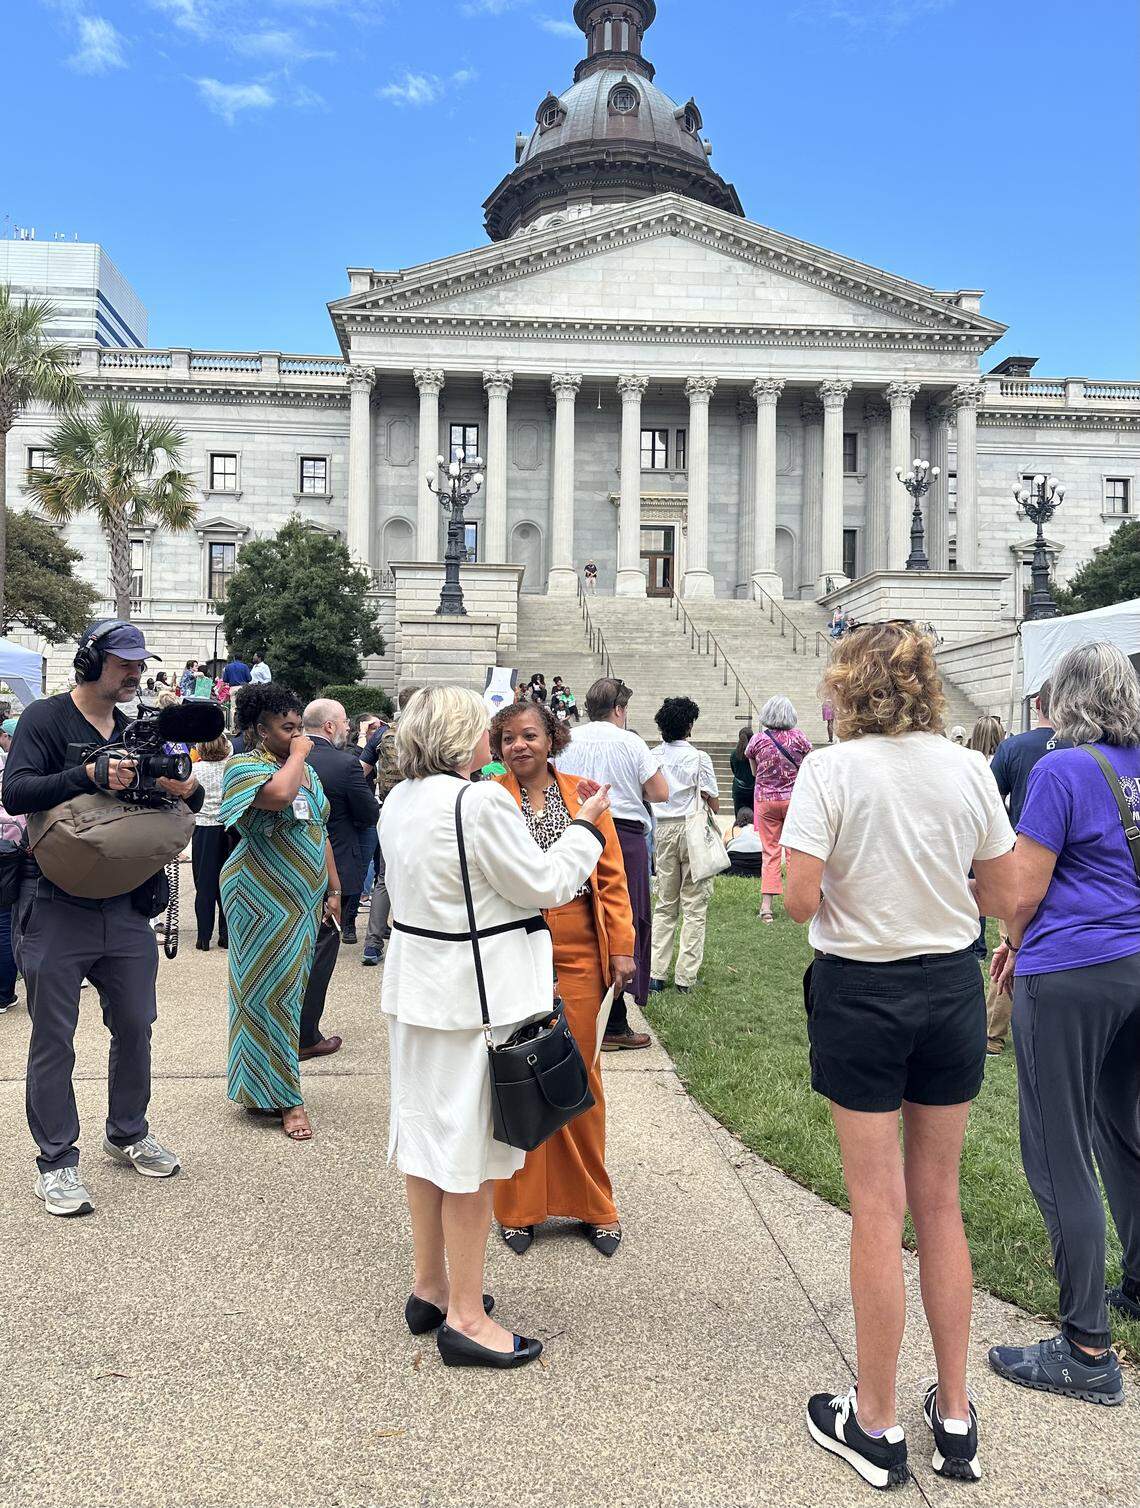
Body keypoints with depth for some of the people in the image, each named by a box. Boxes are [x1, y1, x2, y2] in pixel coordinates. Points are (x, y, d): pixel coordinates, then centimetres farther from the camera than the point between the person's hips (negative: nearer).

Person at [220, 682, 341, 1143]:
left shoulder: (307, 771, 15)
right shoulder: (244, 766, -10)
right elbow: (278, 795, -32)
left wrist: (333, 889, 15)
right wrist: (296, 755, -15)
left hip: (304, 899, 8)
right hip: (264, 900, -8)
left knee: (290, 991, 12)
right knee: (271, 992, -3)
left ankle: (265, 1085, 24)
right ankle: (283, 1097, 4)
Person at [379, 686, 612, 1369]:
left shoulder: (400, 799, 7)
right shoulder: (481, 802, -21)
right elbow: (547, 885, -14)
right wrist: (586, 826, 0)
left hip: (417, 981, 9)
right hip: (478, 994, -9)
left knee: (428, 1131, 17)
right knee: (471, 1148, 1)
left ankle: (430, 1286, 32)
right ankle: (466, 1317, 13)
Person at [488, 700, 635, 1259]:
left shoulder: (584, 796, 8)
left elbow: (611, 876, 8)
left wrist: (621, 946, 2)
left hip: (578, 950, 2)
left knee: (580, 1074, 9)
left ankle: (592, 1203, 26)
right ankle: (519, 1206, 24)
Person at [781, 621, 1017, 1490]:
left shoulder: (830, 770, -13)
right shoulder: (968, 769, -2)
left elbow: (800, 902, -18)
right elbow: (1004, 897, 3)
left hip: (861, 992, -4)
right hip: (951, 991, 4)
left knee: (879, 1208, 6)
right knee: (940, 1201, 16)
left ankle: (876, 1424, 21)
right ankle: (955, 1419, 28)